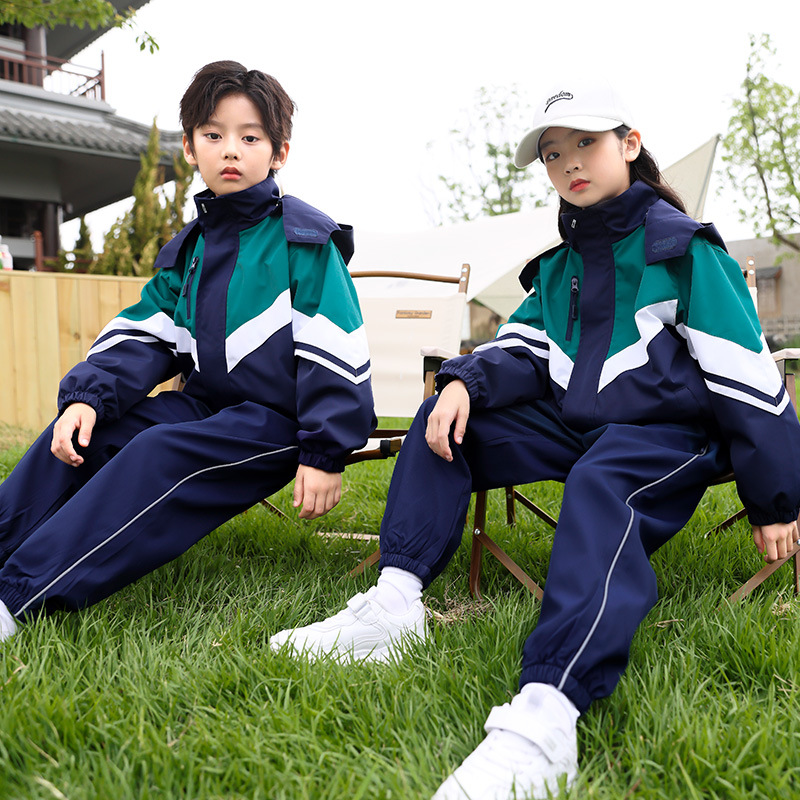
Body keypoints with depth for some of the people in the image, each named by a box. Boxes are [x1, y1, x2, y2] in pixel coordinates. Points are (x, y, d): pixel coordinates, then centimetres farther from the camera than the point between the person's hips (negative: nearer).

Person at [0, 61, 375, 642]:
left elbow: (334, 354, -13)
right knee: (77, 434, -7)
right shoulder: (188, 250, 15)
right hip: (205, 403, 8)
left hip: (275, 421, -7)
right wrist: (89, 394, -9)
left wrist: (325, 453, -19)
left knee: (161, 454, -29)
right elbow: (142, 337, 9)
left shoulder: (304, 240, -7)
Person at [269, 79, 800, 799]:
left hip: (665, 433, -7)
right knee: (442, 420, -3)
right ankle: (394, 605, -16)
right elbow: (524, 348, 9)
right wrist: (467, 381, -15)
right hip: (572, 423, 7)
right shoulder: (558, 266, 18)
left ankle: (545, 718, -56)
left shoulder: (682, 247, -3)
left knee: (599, 485, -40)